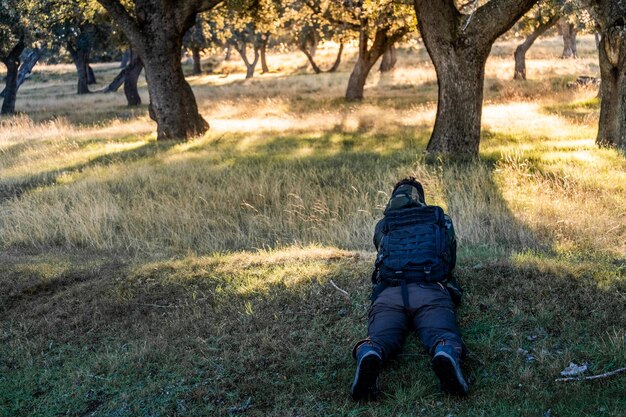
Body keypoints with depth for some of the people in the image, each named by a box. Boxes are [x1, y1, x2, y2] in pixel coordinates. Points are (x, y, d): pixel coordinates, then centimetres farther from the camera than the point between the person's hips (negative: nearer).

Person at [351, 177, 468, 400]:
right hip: (430, 293, -1)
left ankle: (368, 355, -54)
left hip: (389, 294, 1)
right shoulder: (442, 221, 28)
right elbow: (451, 262, 41)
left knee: (378, 338, -18)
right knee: (442, 334, -21)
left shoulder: (382, 227, 30)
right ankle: (446, 354, -58)